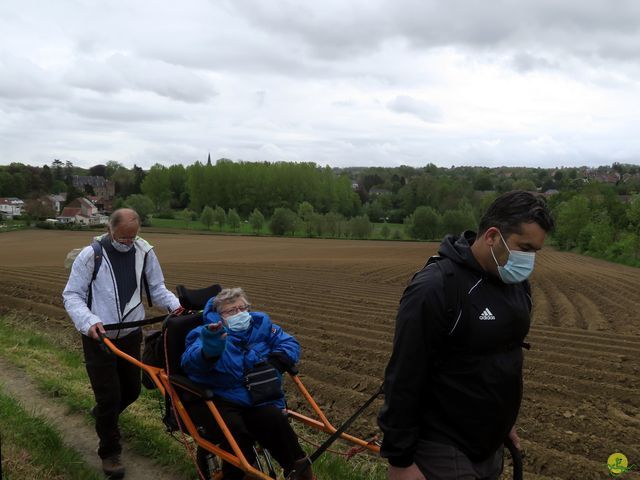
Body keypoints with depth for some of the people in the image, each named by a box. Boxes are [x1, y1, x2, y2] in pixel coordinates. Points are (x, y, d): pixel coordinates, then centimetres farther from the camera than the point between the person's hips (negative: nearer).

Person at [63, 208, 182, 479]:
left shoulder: (144, 252, -5)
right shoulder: (91, 255, -13)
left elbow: (156, 288, 4)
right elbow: (72, 295, -8)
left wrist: (175, 304, -16)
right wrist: (89, 321, -26)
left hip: (131, 336, 4)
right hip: (98, 337, -4)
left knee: (132, 390, 16)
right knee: (109, 396, -3)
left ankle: (102, 413, 49)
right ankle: (109, 452, 19)